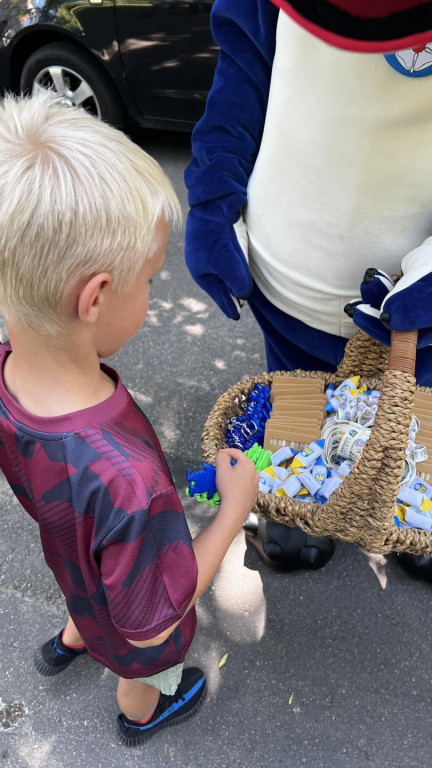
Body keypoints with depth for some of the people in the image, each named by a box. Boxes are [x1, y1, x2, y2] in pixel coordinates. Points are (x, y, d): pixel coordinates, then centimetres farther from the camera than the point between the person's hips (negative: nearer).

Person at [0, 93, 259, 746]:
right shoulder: (127, 479, -52)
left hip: (72, 564, 5)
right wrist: (234, 508, -27)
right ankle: (142, 715, 68)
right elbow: (150, 626, -32)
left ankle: (66, 643, 75)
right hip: (131, 629, -4)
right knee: (144, 671, 34)